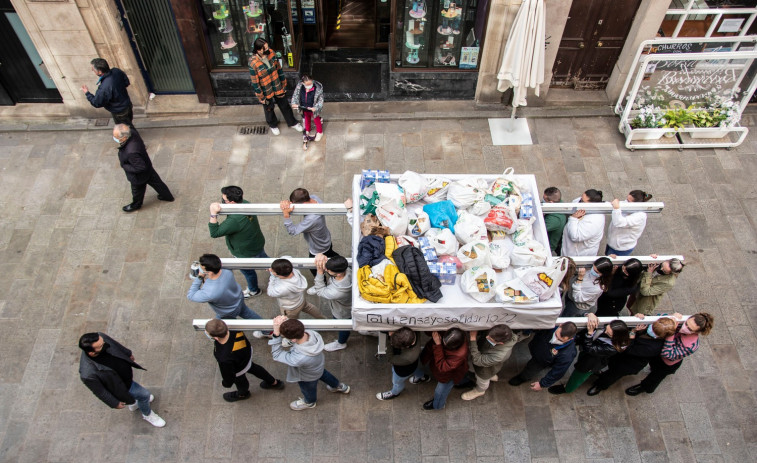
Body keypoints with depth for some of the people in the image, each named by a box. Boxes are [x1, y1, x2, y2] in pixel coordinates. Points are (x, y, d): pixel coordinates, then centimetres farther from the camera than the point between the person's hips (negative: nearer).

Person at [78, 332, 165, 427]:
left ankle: (133, 404, 68)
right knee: (144, 395, 14)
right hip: (121, 385, -5)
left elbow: (115, 344, -7)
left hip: (125, 371, 6)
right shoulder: (88, 374, -44)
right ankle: (147, 414, 48)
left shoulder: (100, 337, -31)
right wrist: (115, 403, -8)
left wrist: (128, 354, 12)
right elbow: (99, 391, -24)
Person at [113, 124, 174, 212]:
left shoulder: (131, 152, -47)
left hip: (139, 176, -7)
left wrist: (125, 166, -23)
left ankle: (136, 205, 55)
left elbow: (140, 168, -35)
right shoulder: (132, 132, -25)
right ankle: (167, 196, 53)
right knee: (156, 182, 30)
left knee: (137, 190, 25)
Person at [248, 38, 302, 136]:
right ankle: (273, 125, 52)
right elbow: (255, 82, -20)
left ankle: (292, 123, 46)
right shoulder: (253, 63, -31)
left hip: (277, 87, 4)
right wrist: (261, 97, -12)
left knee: (284, 105, 23)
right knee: (269, 109, 23)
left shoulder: (271, 53, -16)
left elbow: (278, 68, 0)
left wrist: (283, 83, 9)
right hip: (266, 91, -4)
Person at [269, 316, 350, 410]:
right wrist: (286, 322, -35)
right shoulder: (312, 333, -36)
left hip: (309, 377, -5)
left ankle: (309, 402, 66)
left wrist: (276, 333, -47)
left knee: (308, 390, 31)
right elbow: (295, 328, -14)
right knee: (324, 374, 39)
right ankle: (339, 386, 67)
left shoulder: (299, 359, -51)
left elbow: (276, 354, -36)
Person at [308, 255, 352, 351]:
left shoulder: (337, 292, -53)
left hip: (343, 314, -5)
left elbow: (320, 291, -32)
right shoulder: (346, 269, -35)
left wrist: (320, 271, -41)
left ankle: (341, 343, 62)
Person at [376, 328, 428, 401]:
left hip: (403, 371, -5)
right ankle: (423, 377, 70)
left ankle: (394, 393, 64)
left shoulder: (408, 358, -50)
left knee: (397, 382, 31)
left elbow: (390, 359, -33)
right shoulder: (413, 333, -38)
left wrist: (390, 343, -39)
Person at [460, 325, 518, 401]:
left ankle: (479, 391, 62)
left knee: (482, 379, 29)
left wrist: (473, 340, -43)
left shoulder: (499, 355, -49)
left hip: (486, 370, -5)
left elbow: (477, 360, -39)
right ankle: (492, 376, 67)